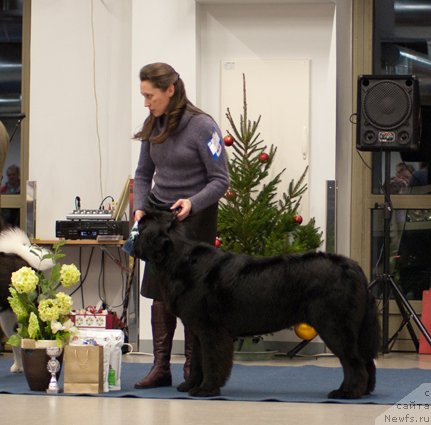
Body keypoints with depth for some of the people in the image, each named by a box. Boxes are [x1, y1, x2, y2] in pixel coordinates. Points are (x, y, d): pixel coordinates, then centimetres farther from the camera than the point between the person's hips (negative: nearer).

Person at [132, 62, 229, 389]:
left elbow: (220, 180, -13)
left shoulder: (203, 126, -15)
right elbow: (144, 173, 14)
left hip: (195, 218, -5)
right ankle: (161, 367, 8)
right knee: (160, 291, 3)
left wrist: (193, 203, -28)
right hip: (160, 215, 6)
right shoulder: (153, 126, 4)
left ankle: (193, 368, 5)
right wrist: (141, 207, -3)